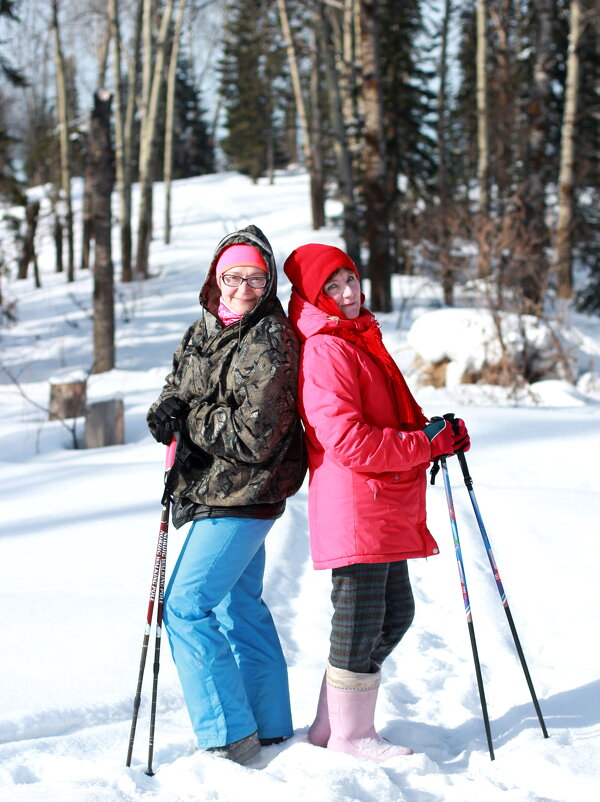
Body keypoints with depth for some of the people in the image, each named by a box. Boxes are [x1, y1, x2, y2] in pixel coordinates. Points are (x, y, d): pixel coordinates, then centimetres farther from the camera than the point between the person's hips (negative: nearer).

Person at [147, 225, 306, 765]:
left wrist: (189, 418, -14)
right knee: (240, 606, 16)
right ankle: (270, 730, 27)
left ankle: (229, 738, -4)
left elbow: (256, 434, -23)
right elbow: (176, 393, 13)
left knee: (186, 607, -10)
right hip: (216, 492, 9)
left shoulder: (269, 343, -17)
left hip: (242, 495, -9)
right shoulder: (203, 332, 10)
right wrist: (167, 412, -11)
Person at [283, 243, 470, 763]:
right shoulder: (325, 351, -14)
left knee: (395, 612, 16)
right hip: (353, 508, -10)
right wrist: (427, 442, -17)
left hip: (387, 509, 10)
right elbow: (348, 441, -22)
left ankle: (332, 725, 25)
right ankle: (350, 734, 15)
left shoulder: (361, 341, 18)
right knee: (361, 617, -1)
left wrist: (436, 433, 7)